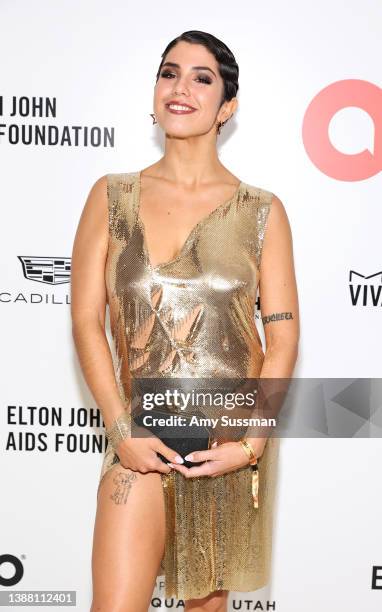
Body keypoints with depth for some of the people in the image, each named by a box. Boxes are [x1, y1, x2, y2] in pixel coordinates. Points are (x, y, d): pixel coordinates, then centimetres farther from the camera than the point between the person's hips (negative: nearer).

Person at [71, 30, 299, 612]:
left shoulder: (261, 210, 0)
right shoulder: (112, 196, 2)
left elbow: (283, 335, -1)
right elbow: (87, 320, -1)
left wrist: (251, 443, -9)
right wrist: (121, 430, -9)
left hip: (233, 434, 1)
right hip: (141, 434, 0)